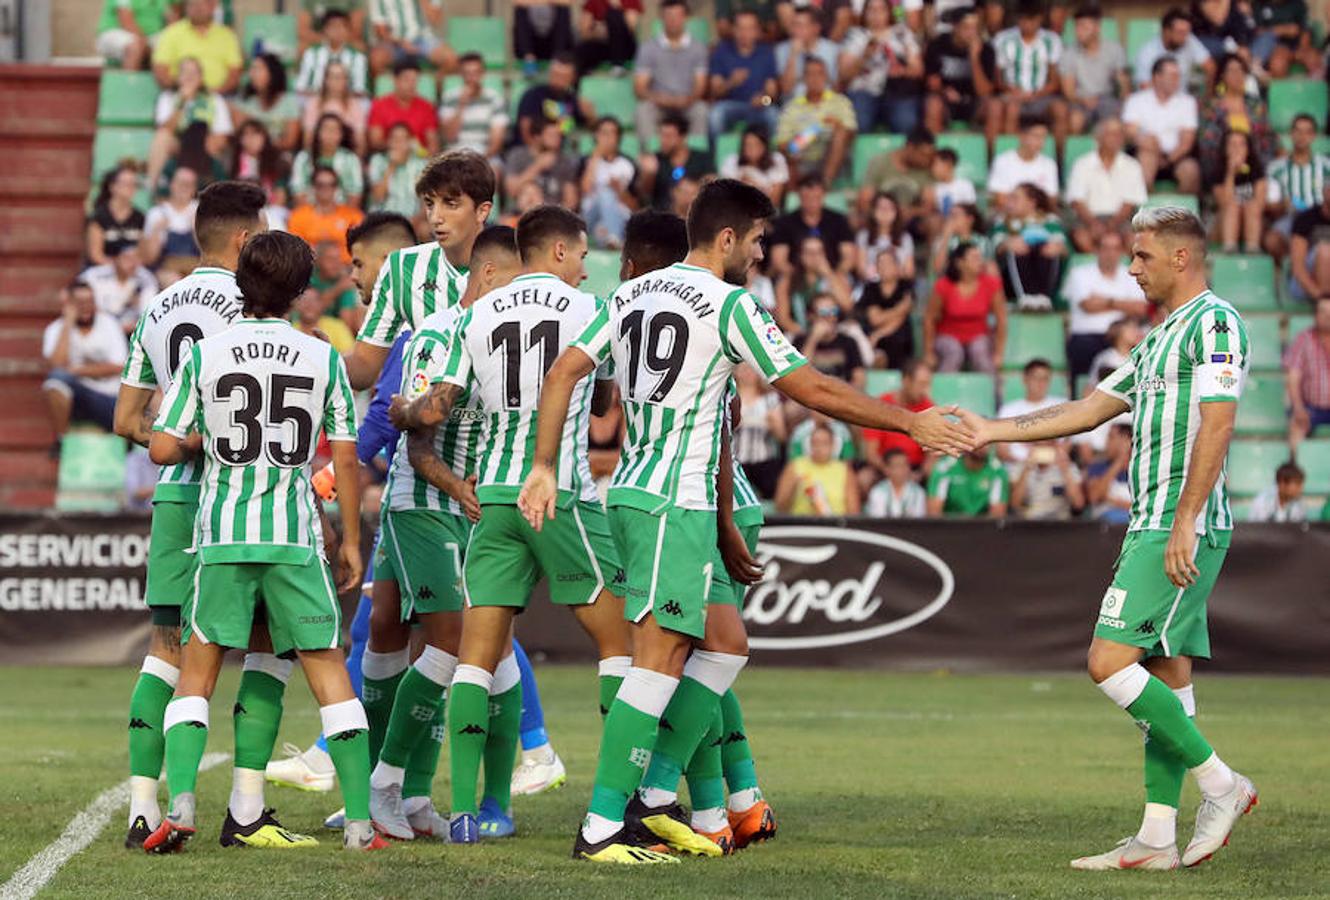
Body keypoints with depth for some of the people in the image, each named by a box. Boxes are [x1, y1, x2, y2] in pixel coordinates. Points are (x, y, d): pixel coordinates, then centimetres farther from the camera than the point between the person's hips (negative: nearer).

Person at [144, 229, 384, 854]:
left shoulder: (204, 356, 0)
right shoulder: (324, 359, 2)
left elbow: (162, 449, 0)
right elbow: (345, 457, 3)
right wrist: (351, 540, 12)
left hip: (221, 538, 0)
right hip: (295, 536, 0)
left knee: (197, 673, 9)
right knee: (328, 669, 5)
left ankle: (180, 803, -7)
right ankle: (360, 820, 1)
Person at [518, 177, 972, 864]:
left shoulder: (631, 294, 13)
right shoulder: (729, 304, -9)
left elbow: (562, 375, 8)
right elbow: (813, 390, -7)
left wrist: (543, 468, 8)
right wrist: (912, 424, 1)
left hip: (634, 492, 9)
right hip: (675, 503, -9)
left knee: (725, 641, 14)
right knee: (659, 659, -9)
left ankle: (654, 797, 12)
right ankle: (600, 828, -11)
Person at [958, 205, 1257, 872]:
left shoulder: (1214, 321, -8)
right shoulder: (1158, 341, 23)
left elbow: (1217, 423, -16)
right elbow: (1088, 410, 25)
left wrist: (1185, 523, -22)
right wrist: (990, 431, 21)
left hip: (1180, 529, -10)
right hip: (1153, 525, 10)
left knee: (1110, 661, -15)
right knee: (1166, 673, 6)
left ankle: (1220, 784, -8)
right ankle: (1157, 839, 5)